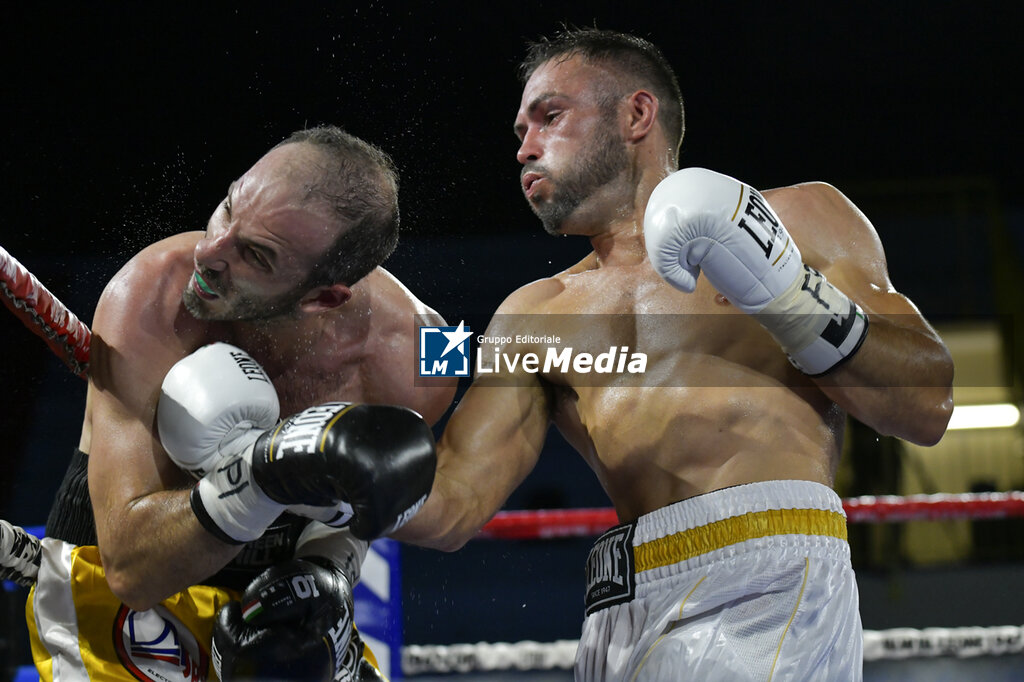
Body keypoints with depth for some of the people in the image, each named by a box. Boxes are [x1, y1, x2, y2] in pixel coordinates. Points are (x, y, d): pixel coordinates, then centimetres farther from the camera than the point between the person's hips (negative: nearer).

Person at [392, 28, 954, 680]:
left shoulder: (800, 220, 16)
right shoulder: (534, 316, 24)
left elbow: (927, 406, 7)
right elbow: (449, 507, 15)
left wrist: (790, 294, -5)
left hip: (770, 584, -3)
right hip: (620, 617, 3)